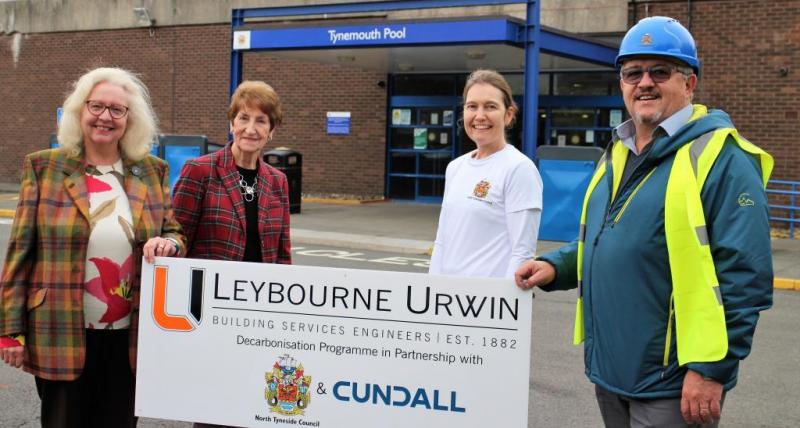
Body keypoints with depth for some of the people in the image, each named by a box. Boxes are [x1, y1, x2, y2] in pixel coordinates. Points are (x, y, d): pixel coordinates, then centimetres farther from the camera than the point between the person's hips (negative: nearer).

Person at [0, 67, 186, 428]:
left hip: (129, 337, 2)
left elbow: (175, 234, 13)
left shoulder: (153, 171, 6)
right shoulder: (44, 167, 0)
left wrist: (169, 244, -13)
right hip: (62, 335, -2)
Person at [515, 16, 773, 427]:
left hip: (673, 383, -8)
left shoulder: (719, 156, -13)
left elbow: (745, 277, -18)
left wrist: (711, 368, -20)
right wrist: (555, 266, 5)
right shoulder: (618, 154, 13)